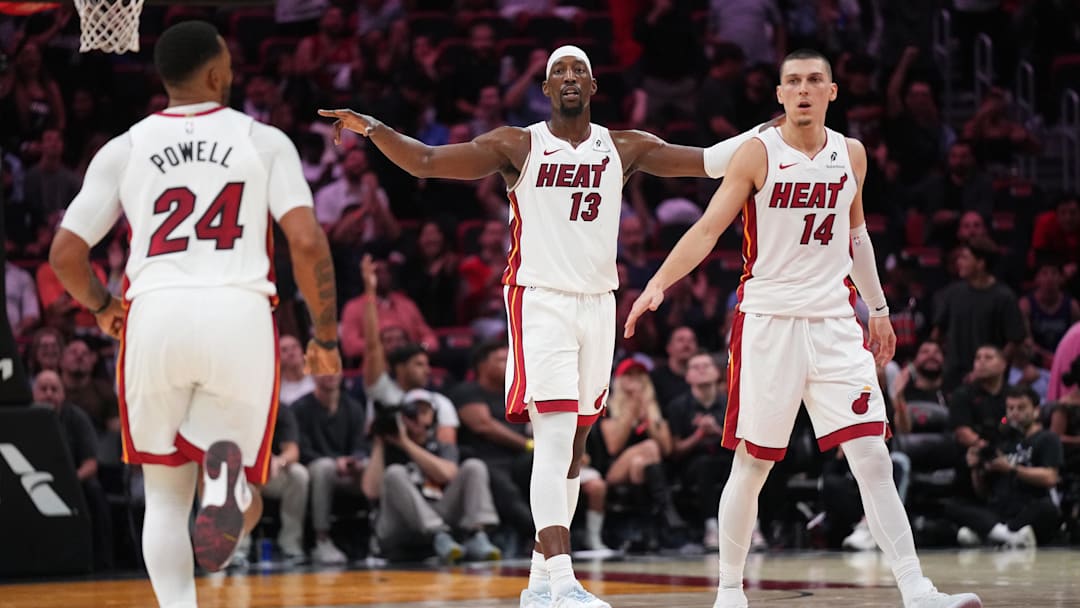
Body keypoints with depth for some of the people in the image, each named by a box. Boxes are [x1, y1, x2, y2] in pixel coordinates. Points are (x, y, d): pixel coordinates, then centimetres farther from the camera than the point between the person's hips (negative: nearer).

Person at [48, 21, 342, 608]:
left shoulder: (124, 149, 13)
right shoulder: (265, 141, 10)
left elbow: (65, 255, 9)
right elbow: (308, 244, -1)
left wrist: (102, 307, 30)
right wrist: (326, 334, 12)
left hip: (155, 317, 1)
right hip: (241, 317, -1)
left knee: (166, 497, 18)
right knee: (244, 502, 11)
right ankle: (228, 473, -27)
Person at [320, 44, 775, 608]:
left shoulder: (624, 148, 8)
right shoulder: (518, 146, -1)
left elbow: (708, 161, 7)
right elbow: (426, 161, -5)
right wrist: (371, 128, -18)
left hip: (598, 304, 5)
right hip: (540, 302, -5)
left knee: (572, 447, 10)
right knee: (556, 440, -17)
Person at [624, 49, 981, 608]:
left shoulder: (851, 155, 8)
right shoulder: (758, 153, -5)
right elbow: (707, 229, -10)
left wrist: (878, 309, 24)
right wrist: (660, 283, -24)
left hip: (834, 323, 3)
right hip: (768, 321, -3)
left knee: (873, 460, -6)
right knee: (751, 466, 4)